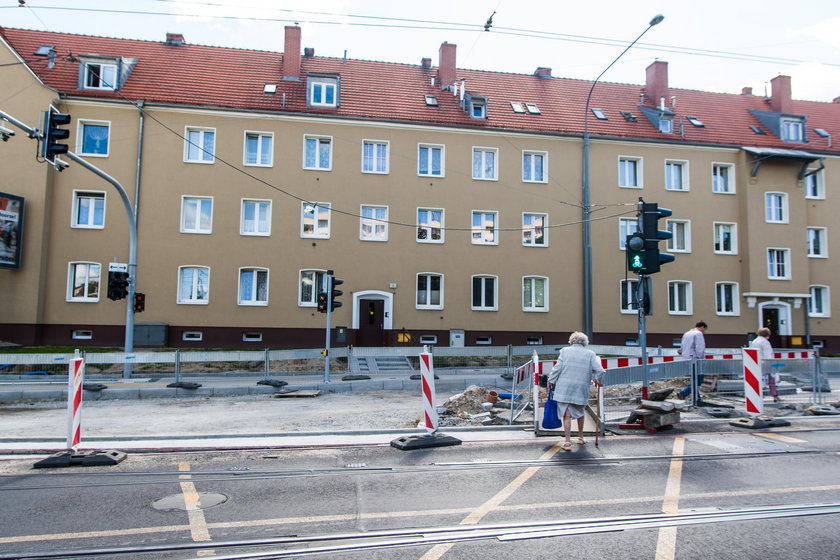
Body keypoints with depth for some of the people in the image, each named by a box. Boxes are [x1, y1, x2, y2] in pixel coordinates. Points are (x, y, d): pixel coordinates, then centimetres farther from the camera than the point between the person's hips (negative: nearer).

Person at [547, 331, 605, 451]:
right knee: (579, 413, 21)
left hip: (564, 388, -2)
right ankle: (580, 437, 35)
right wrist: (597, 379, 17)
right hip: (581, 389, 2)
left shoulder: (565, 351, 2)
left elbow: (557, 368, -4)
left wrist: (551, 381, 6)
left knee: (567, 415, 1)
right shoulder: (590, 354, 5)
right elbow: (599, 371, -3)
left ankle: (567, 442, -2)